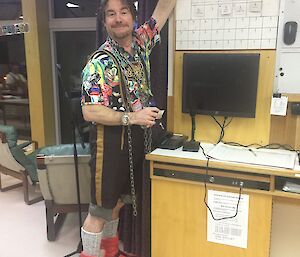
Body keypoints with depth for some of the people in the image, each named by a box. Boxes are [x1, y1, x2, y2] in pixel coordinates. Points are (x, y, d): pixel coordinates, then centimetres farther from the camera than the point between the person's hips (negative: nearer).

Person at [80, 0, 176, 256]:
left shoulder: (140, 42, 6)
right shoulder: (99, 63, -14)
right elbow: (90, 112, -19)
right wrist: (132, 117, -26)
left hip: (137, 138, 7)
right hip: (111, 138, -6)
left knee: (118, 201, 20)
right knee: (100, 209, 4)